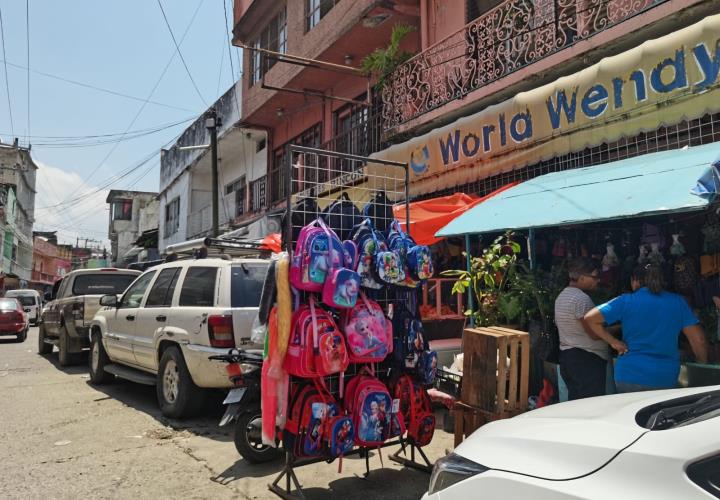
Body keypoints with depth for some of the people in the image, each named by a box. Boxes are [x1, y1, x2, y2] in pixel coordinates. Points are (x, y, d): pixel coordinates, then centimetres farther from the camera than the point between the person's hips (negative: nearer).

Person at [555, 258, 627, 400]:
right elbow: (594, 333, -20)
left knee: (575, 402, 14)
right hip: (586, 358, -10)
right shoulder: (581, 298, -18)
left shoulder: (562, 296, 13)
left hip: (566, 355, 10)